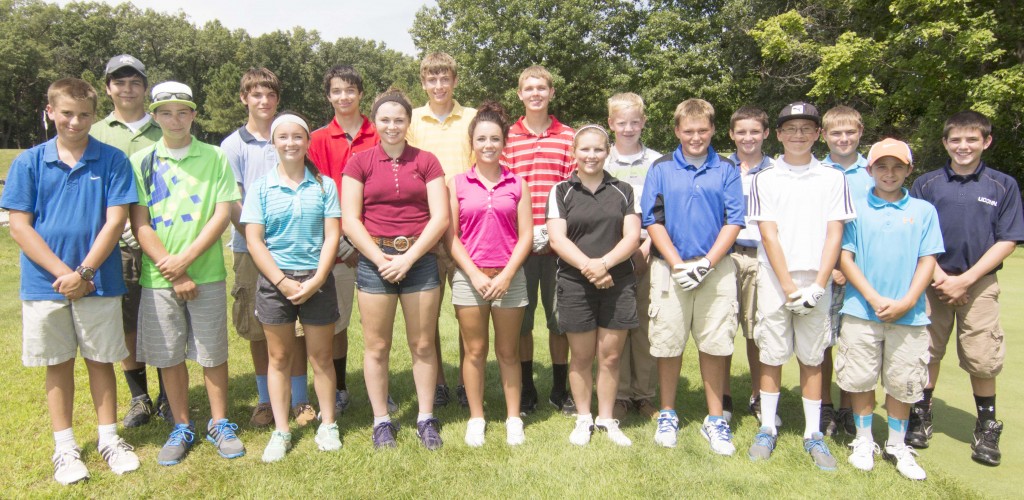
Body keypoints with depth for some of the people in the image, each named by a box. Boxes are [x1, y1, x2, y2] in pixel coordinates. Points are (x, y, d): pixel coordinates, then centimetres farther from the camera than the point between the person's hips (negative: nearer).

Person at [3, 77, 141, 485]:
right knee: (57, 364, 11)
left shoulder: (112, 160, -2)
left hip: (99, 281, -1)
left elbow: (115, 221, -6)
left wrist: (83, 272, -13)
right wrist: (62, 271, -12)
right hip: (45, 282, 1)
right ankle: (64, 447, 24)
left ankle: (108, 439, 24)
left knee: (100, 359, 10)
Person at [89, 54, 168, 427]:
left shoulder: (163, 133, 10)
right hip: (116, 245, 1)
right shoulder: (95, 134, 10)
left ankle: (168, 397, 17)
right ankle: (139, 398, 21)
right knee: (126, 326, 6)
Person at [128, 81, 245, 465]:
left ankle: (219, 424, 23)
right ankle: (181, 428, 26)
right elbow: (139, 224, -1)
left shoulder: (215, 157, 2)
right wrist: (173, 274, -9)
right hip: (158, 276, 1)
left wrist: (186, 258, -12)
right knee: (169, 356, 9)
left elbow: (222, 214, -4)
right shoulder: (141, 161, 4)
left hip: (207, 274, -1)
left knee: (213, 353, 7)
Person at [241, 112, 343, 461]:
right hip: (275, 280, 0)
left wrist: (316, 280, -12)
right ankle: (281, 431, 20)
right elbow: (254, 240, -3)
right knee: (279, 358, 9)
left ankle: (327, 425, 21)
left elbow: (332, 236, -2)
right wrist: (282, 281, -12)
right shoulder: (260, 188, 2)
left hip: (317, 279, 0)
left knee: (321, 356, 7)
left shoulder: (324, 186, 2)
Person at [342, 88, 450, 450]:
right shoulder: (360, 162, 5)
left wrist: (408, 257, -10)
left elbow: (441, 217, -2)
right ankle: (381, 421, 20)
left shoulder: (426, 162, 6)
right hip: (374, 260, 0)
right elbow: (350, 220, -1)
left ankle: (426, 418, 20)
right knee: (376, 346, 6)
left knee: (423, 344, 7)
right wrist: (380, 258, -10)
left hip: (420, 258, 0)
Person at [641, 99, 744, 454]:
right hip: (669, 268, 0)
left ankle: (715, 419, 19)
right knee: (668, 344, 5)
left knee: (714, 344, 5)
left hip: (717, 269, 1)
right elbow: (652, 220, 0)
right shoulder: (661, 169, 4)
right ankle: (668, 414, 22)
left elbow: (734, 221, 1)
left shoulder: (726, 170, 6)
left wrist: (707, 262, -10)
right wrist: (677, 264, -9)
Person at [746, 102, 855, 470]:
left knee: (812, 359, 7)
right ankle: (767, 429, 16)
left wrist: (817, 285, -9)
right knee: (771, 356, 4)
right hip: (774, 279, 0)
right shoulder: (764, 179, 4)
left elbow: (834, 234, 1)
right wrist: (789, 287, -10)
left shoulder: (833, 178, 7)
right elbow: (768, 234, -3)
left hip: (816, 281, 1)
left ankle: (814, 434, 16)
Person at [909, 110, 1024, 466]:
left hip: (979, 283, 0)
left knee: (983, 359, 1)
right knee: (926, 352, 6)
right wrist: (938, 275, -9)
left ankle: (987, 428, 19)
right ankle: (921, 417, 23)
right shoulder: (926, 184, 4)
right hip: (933, 282, 1)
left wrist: (964, 279, -10)